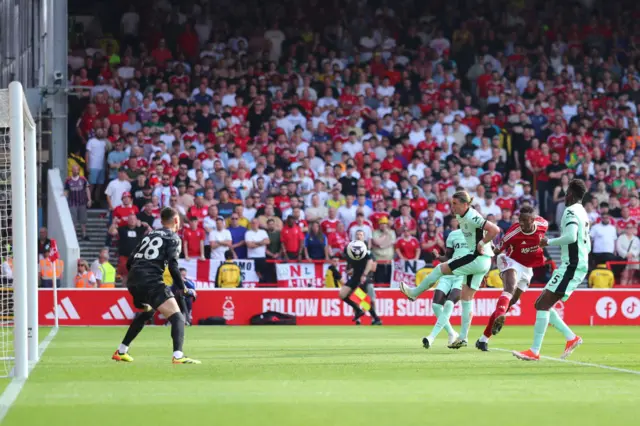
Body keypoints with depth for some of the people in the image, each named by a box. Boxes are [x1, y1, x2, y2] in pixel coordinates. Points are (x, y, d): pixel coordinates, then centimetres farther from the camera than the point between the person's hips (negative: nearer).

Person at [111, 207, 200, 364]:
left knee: (146, 312, 34)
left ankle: (121, 351, 37)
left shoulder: (150, 235, 24)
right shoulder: (173, 238, 4)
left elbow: (130, 262, 22)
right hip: (151, 281, -8)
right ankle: (178, 356, -31)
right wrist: (182, 288, -4)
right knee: (177, 317, -10)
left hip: (133, 281, 8)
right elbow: (173, 265, -10)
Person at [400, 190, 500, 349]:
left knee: (440, 269, -2)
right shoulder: (461, 217, 9)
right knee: (467, 297, 10)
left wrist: (482, 243, -19)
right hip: (480, 261, 10)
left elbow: (495, 230, -28)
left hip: (479, 258, -10)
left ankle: (414, 293, 15)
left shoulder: (472, 217, -20)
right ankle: (463, 337, 11)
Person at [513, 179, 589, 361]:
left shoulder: (571, 211, -10)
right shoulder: (583, 214, 20)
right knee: (542, 305, 12)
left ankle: (534, 351, -17)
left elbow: (571, 236, -27)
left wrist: (549, 242, -13)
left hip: (571, 266, -10)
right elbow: (587, 246, 26)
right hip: (580, 265, 10)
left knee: (543, 305, -12)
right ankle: (571, 338, 10)